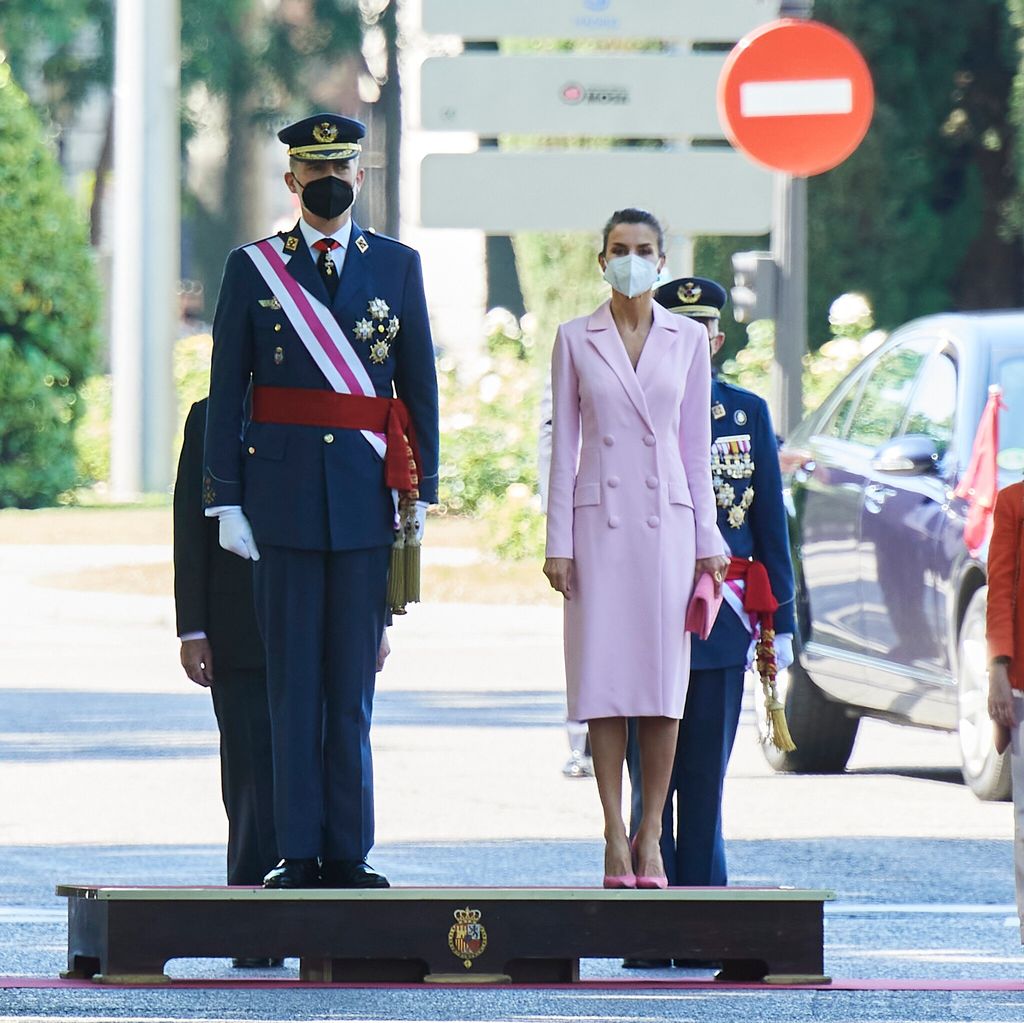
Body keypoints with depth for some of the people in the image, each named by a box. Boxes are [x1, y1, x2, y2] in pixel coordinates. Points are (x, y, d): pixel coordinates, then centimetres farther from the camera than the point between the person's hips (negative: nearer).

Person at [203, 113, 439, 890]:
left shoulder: (398, 266, 9)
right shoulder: (253, 269, 5)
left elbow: (420, 387, 10)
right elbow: (226, 394, 4)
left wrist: (420, 492, 4)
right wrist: (227, 500, -3)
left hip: (366, 501, 1)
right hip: (284, 497, -1)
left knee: (354, 684, 2)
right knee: (293, 683, 0)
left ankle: (348, 854, 5)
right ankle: (299, 853, 2)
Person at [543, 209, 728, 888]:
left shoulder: (688, 340, 7)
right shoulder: (576, 340, 5)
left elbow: (696, 445, 9)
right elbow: (564, 445, 5)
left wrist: (708, 540, 6)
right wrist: (559, 541, -1)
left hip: (666, 519, 1)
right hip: (599, 520, -1)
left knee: (663, 680, -2)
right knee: (605, 680, -3)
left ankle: (651, 835, 3)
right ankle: (615, 838, 0)